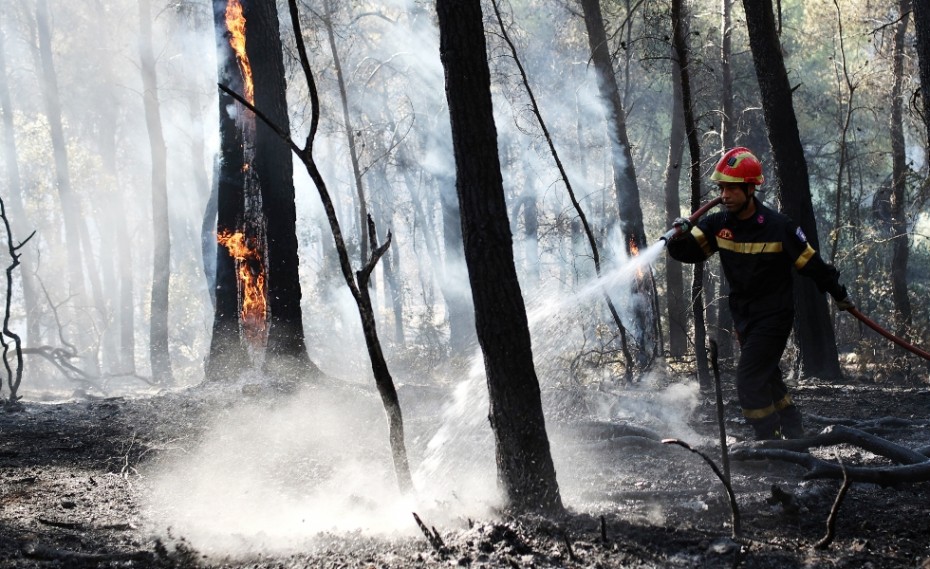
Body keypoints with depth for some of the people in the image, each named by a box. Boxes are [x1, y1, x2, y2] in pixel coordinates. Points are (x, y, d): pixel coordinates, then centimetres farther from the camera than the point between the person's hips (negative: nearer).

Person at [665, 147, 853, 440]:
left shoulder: (778, 227, -18)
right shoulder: (718, 224, -4)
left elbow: (811, 263, -8)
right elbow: (686, 251, -6)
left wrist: (839, 294, 3)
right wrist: (679, 237, -30)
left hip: (773, 317, -7)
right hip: (743, 317, 7)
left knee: (749, 381, -15)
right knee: (769, 381, 16)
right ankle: (796, 438, 30)